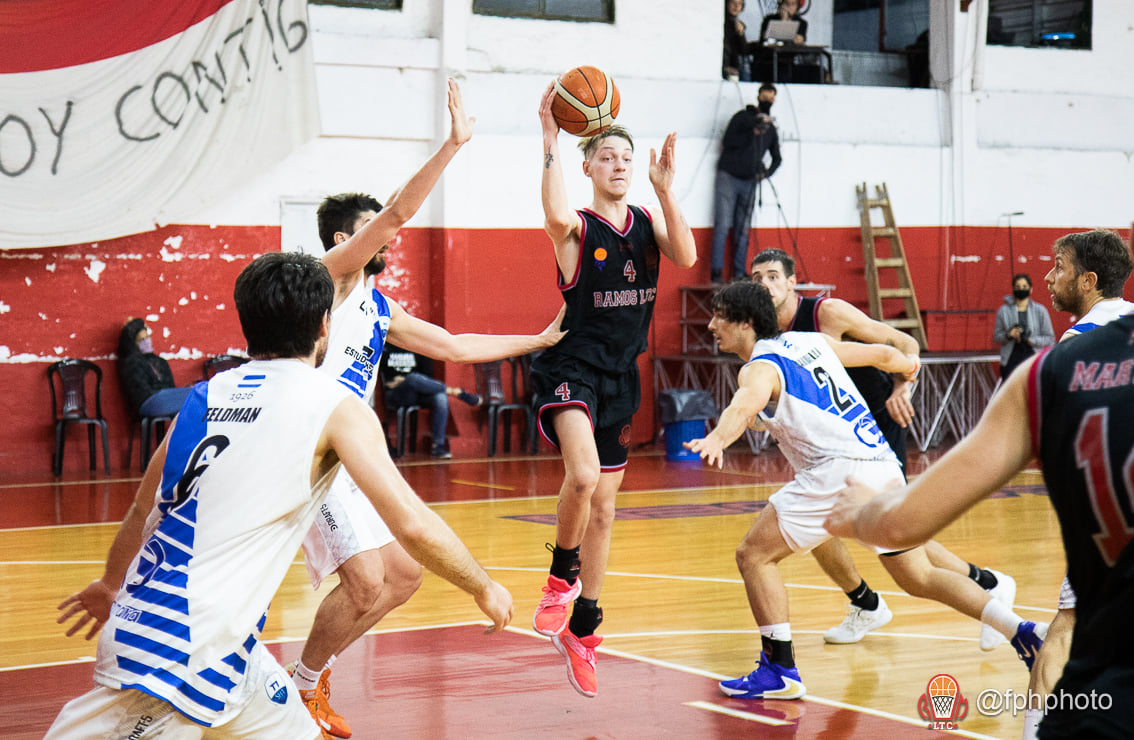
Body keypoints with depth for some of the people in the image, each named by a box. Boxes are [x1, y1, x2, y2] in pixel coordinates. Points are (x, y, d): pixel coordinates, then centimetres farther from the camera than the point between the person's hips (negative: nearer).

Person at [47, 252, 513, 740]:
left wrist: (111, 583, 41)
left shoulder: (206, 395, 12)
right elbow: (413, 525, -12)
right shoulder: (334, 407, -7)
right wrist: (485, 589, 4)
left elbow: (143, 510, 24)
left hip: (143, 612, 8)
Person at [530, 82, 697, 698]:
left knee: (603, 509, 12)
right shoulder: (577, 227, -7)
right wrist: (551, 139, -30)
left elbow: (686, 258, -12)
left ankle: (580, 630, 26)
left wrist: (664, 186, -17)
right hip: (573, 367, -6)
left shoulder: (648, 222, 8)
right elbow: (556, 216, -33)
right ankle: (561, 575, -8)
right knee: (583, 474, -33)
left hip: (621, 376, 6)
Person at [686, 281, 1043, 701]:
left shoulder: (759, 368, -3)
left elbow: (745, 404, -28)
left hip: (841, 470, -8)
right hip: (883, 466, 8)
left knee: (753, 556, 1)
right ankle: (1022, 632, 13)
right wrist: (908, 365, 54)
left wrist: (717, 440, -48)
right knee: (919, 578, 20)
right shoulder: (811, 342, 20)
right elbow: (880, 353, 31)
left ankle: (780, 671, -2)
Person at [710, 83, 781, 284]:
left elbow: (777, 157, 24)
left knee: (743, 230, 3)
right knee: (722, 226, -11)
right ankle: (716, 272, -13)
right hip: (728, 176, -4)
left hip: (749, 182, 4)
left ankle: (739, 273, 4)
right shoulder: (742, 117, 2)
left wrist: (768, 172, 5)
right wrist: (751, 134, -15)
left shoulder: (770, 129, 15)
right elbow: (727, 142, -7)